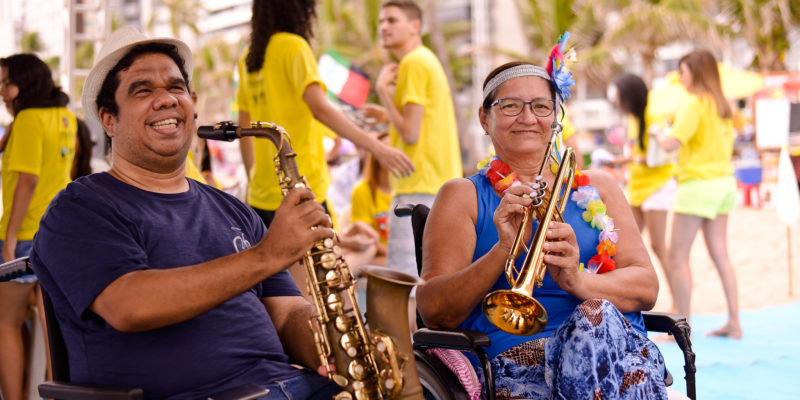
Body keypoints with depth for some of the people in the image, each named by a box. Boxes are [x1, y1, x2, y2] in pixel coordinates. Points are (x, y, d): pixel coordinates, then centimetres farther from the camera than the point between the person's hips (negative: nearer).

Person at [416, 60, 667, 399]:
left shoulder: (596, 188, 23)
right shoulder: (463, 196, 14)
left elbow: (646, 286, 9)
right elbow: (433, 312, 1)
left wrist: (579, 281, -13)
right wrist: (502, 252, -16)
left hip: (621, 345, 3)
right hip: (516, 354, -3)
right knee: (596, 316, -35)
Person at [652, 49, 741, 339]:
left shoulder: (694, 103, -13)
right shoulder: (722, 105, 12)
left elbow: (672, 143, -20)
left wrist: (659, 135, 1)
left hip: (698, 183, -8)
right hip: (724, 181, 9)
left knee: (678, 256, -2)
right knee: (720, 255, 11)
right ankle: (734, 322, 11)